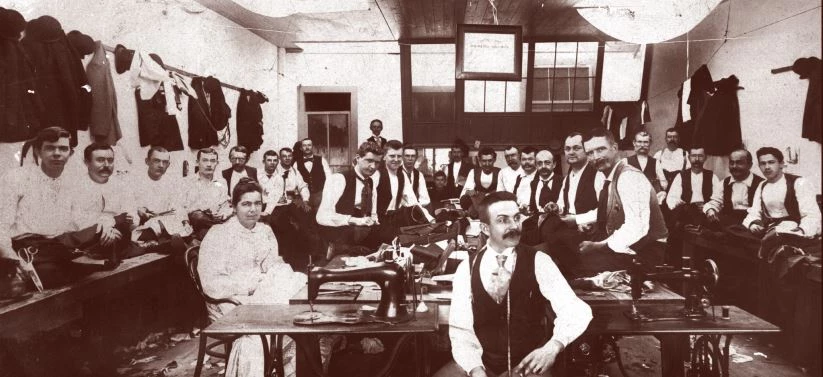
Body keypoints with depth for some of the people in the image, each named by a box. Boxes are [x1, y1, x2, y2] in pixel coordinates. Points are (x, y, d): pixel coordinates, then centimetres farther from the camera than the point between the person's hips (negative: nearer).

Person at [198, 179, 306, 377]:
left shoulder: (265, 231, 11)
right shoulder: (218, 235, -9)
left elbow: (277, 264, 13)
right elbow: (211, 283, -15)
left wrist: (282, 275, -10)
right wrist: (249, 285, -20)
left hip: (265, 294, 6)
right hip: (234, 302, -6)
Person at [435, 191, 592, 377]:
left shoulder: (538, 261, -4)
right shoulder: (466, 269, -1)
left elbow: (577, 311, -13)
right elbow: (460, 328, -3)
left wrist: (553, 346, -30)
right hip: (482, 362, 1)